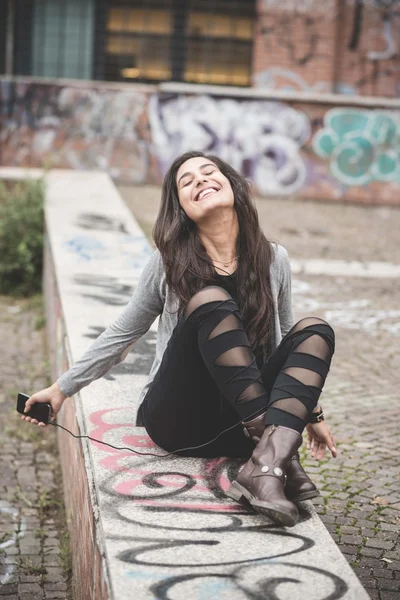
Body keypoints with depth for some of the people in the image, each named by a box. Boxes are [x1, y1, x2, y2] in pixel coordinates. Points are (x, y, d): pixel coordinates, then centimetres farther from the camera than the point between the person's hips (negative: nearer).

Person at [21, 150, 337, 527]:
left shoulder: (273, 260, 5)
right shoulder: (168, 263, -1)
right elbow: (122, 335, 10)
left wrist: (309, 410, 19)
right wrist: (62, 389, 12)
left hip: (240, 429, 3)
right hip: (178, 421, -3)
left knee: (314, 331, -19)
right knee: (212, 301, -26)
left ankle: (267, 465, -40)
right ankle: (285, 454, -33)